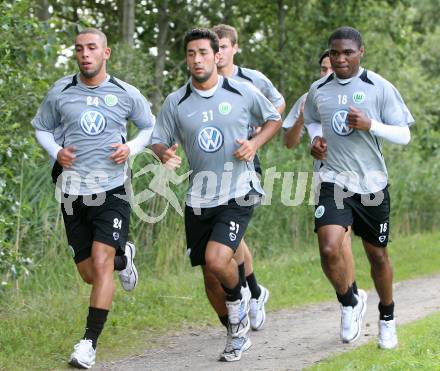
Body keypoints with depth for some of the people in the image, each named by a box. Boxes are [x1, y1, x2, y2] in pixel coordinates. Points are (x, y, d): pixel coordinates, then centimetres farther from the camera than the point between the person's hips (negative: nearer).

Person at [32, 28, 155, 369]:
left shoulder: (126, 94, 1)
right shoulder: (60, 92, 3)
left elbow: (150, 127, 15)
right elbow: (41, 127, 17)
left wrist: (132, 148, -5)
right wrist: (56, 151, -4)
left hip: (111, 190, -2)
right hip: (74, 192, 2)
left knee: (101, 264, -17)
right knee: (88, 273, 7)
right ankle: (123, 257, 43)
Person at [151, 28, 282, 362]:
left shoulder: (243, 92, -2)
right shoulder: (176, 102, 2)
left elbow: (274, 119, 13)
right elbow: (159, 141, 8)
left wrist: (255, 144, -6)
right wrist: (165, 154, -16)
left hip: (238, 194, -3)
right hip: (199, 198, 4)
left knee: (217, 261, -23)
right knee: (211, 273, 9)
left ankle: (238, 299, 10)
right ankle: (238, 332, 31)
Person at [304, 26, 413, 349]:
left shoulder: (380, 88, -5)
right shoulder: (318, 90, 4)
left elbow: (404, 135, -5)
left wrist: (370, 125, -21)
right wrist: (316, 138, 3)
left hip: (372, 184, -1)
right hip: (335, 182, 1)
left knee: (377, 254, 11)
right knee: (329, 250, -19)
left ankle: (387, 318, 35)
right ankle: (350, 302, 10)